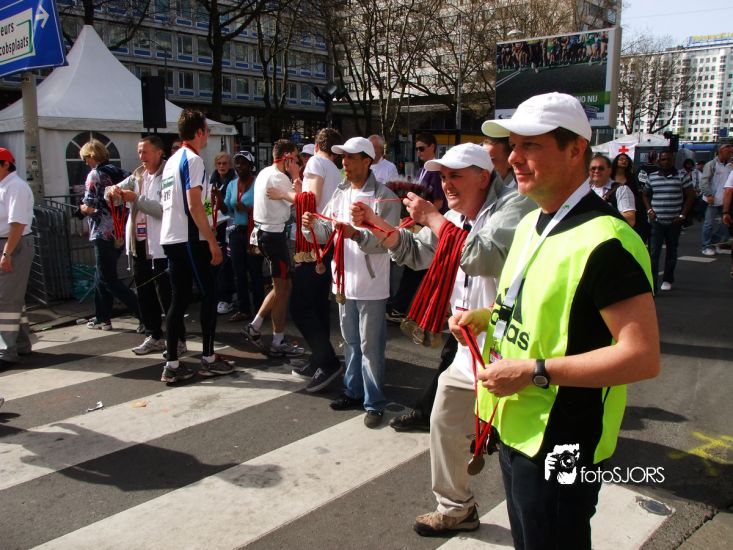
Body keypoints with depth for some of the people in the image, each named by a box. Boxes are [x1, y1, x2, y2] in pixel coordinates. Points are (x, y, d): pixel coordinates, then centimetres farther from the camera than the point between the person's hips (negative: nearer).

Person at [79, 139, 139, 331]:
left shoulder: (94, 175, -8)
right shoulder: (119, 172, 12)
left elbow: (89, 207, -12)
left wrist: (83, 208, 8)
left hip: (104, 234, -8)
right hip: (121, 233, 8)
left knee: (108, 279, -2)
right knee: (101, 276, 17)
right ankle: (102, 318, 21)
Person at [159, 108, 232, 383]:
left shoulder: (171, 161, 18)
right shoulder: (193, 160, -10)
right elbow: (194, 206, -18)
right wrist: (213, 242, -16)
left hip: (171, 238, 9)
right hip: (190, 239, -9)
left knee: (179, 299, 8)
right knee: (209, 295, 2)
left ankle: (172, 365, 8)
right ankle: (208, 358, 9)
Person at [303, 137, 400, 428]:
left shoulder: (384, 197, -12)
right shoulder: (340, 193, 10)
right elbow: (326, 233, 10)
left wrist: (357, 235, -31)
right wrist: (312, 226, -11)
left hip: (371, 285, -7)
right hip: (344, 280, 7)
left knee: (370, 346, 2)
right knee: (350, 342, 19)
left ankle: (374, 402, 14)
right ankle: (354, 392, 34)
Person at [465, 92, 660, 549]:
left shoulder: (604, 241, -22)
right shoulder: (530, 225, 8)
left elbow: (643, 357, -25)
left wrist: (535, 372, -25)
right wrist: (484, 318, 3)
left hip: (559, 448, -8)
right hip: (514, 428, 9)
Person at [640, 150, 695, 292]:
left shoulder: (682, 177, 0)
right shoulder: (651, 177, 4)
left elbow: (690, 196, 3)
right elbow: (646, 195, 16)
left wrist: (683, 215, -3)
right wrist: (649, 210, 1)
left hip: (674, 222, 0)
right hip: (656, 222, 0)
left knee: (671, 252, 13)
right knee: (653, 253, -8)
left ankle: (667, 280, 27)